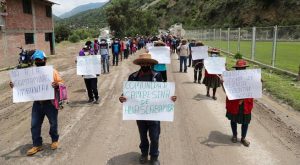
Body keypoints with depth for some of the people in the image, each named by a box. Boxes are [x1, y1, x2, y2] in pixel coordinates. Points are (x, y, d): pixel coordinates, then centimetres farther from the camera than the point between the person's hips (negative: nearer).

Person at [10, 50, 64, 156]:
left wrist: (57, 85, -30)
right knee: (35, 125, 6)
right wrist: (15, 86, -5)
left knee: (53, 123, 11)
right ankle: (37, 145, 20)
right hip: (37, 103, 4)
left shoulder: (52, 71, -4)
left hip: (50, 102, -3)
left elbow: (61, 83, -8)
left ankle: (55, 140, 34)